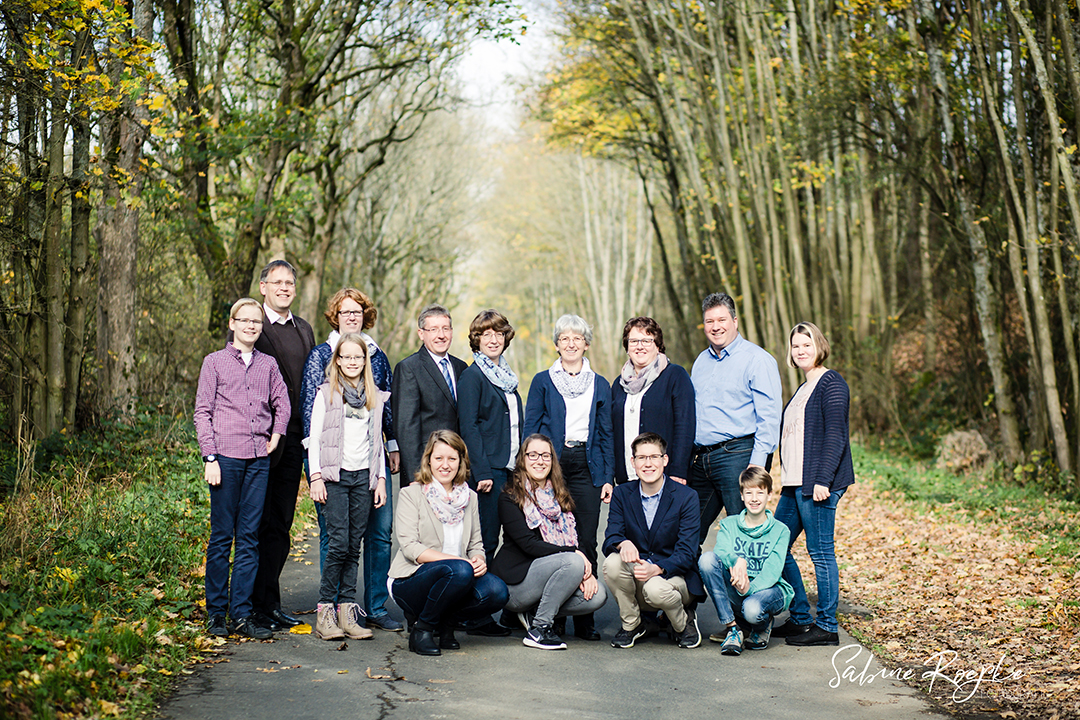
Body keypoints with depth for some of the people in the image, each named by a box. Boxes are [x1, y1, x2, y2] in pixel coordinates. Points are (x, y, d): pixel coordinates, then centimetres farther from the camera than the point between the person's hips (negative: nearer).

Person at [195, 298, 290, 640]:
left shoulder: (268, 364, 12)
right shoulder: (215, 362, 3)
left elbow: (283, 403, 24)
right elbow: (202, 412, 0)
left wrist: (276, 435, 10)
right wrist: (210, 457, -7)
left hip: (259, 459, 3)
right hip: (226, 457, -3)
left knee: (249, 537, 4)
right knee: (221, 536, 0)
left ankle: (241, 613, 8)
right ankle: (215, 612, 9)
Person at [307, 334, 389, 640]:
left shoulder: (375, 397, 15)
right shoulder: (327, 393, 5)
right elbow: (314, 437, 3)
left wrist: (381, 479, 11)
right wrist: (316, 477, -5)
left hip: (364, 476, 3)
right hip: (335, 475, -3)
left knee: (354, 546, 2)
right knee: (339, 543, -12)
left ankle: (347, 610, 5)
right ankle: (325, 610, -4)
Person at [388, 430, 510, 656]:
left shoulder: (469, 497, 13)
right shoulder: (411, 494, -2)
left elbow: (476, 543, 15)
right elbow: (409, 547, -12)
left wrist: (479, 560, -11)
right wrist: (457, 560, -23)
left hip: (458, 578, 5)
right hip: (410, 582, -5)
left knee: (496, 591, -25)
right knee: (460, 570, -35)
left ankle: (445, 622, 2)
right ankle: (421, 627, -12)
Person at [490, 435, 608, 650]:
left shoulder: (560, 498, 15)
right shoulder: (510, 498, -6)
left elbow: (575, 539, 7)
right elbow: (528, 544, -15)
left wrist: (586, 572, -12)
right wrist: (573, 553, -22)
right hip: (515, 581, -6)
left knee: (597, 595, -17)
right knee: (573, 563, -30)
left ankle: (533, 613, 1)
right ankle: (538, 629, -19)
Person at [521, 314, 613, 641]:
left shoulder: (600, 385, 13)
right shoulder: (543, 382, 7)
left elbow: (606, 434, 13)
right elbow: (531, 430, 5)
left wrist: (608, 477, 5)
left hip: (587, 467, 1)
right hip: (550, 464, -1)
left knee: (586, 543, -1)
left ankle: (585, 617, 6)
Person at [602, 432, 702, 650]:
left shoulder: (686, 497, -9)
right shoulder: (621, 494, 1)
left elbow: (687, 553, -13)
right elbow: (610, 540, -6)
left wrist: (657, 568, -33)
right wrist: (623, 543, -32)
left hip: (673, 574, -3)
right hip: (637, 574, 3)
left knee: (655, 589, -36)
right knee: (613, 562, -28)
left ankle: (684, 622, 0)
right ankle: (630, 624, -4)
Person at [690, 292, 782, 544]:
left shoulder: (757, 359, -5)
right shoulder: (701, 361, 17)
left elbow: (769, 417, -11)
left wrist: (757, 464, -18)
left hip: (737, 456, -7)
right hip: (700, 459, 7)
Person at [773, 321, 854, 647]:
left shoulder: (831, 383, -8)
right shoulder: (803, 389, 20)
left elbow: (835, 436, -15)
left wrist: (822, 480, -21)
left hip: (817, 484, -10)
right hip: (795, 485, 10)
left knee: (821, 552, -4)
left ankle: (826, 627, 5)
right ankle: (800, 618, 19)